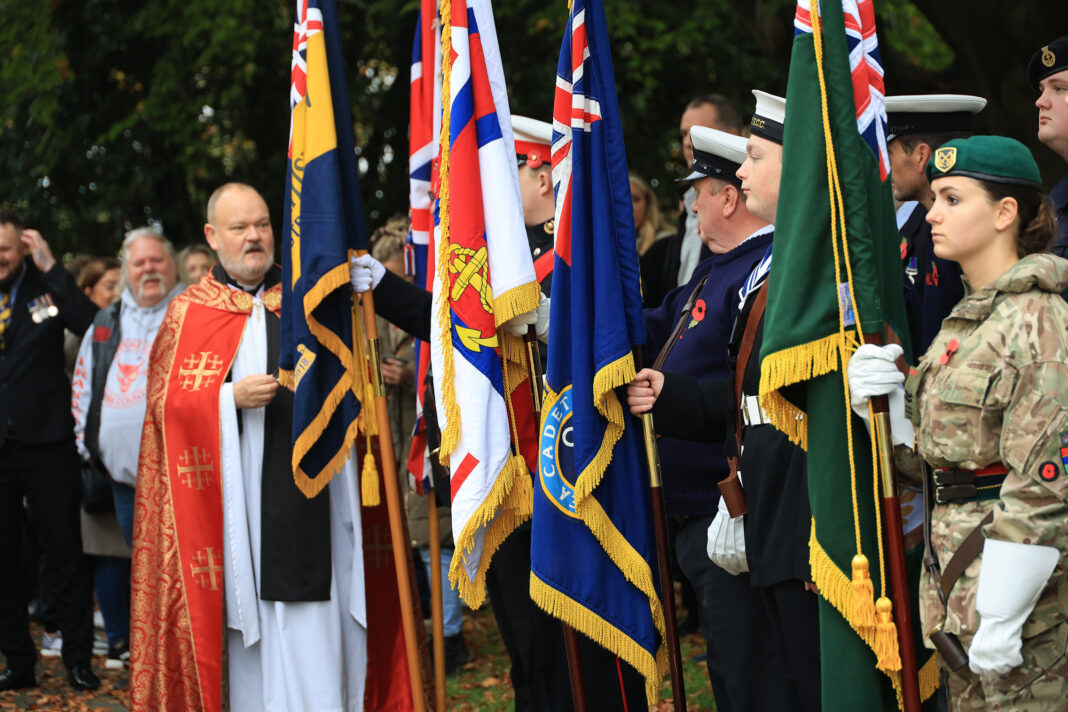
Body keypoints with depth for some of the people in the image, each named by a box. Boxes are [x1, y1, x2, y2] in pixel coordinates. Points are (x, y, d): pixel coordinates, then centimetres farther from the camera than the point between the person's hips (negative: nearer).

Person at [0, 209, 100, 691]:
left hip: (44, 440, -2)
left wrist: (51, 268, -17)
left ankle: (78, 659, 13)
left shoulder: (46, 288, -1)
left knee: (65, 554, 3)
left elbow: (92, 326, -17)